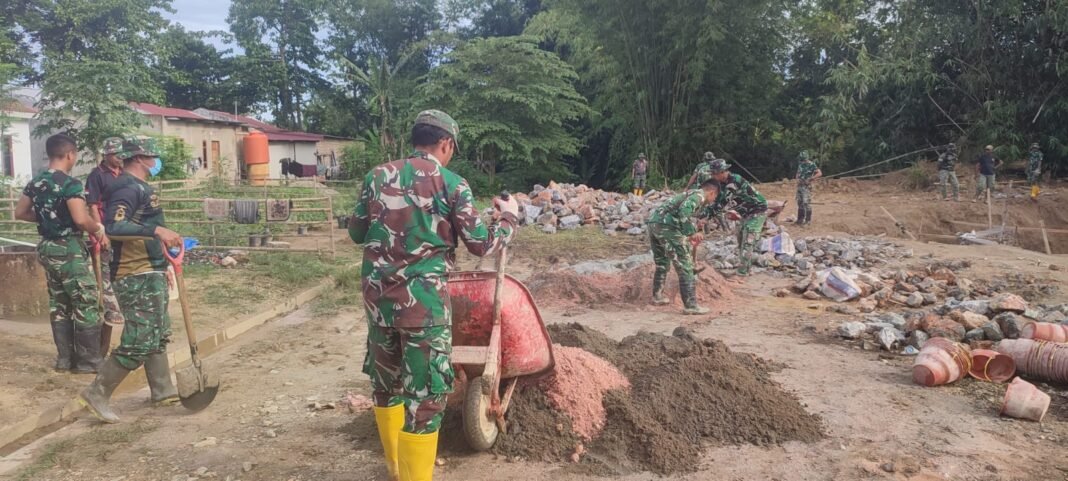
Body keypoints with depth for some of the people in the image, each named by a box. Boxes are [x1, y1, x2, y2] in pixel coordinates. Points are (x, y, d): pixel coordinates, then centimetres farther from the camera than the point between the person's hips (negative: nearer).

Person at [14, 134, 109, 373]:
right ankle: (88, 360, 2)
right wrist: (99, 230, -11)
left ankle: (65, 357, 20)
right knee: (87, 305, -1)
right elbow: (81, 219, -28)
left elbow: (20, 212, 17)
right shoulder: (70, 184, -18)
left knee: (58, 304, 14)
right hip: (69, 249, -8)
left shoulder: (35, 182, 8)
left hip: (47, 248, 8)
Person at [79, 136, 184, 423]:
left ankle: (163, 391, 26)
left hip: (149, 274, 11)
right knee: (139, 341, -9)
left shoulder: (139, 186, 15)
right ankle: (97, 394, 1)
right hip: (137, 278, -11)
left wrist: (161, 266, 25)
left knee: (157, 335, 17)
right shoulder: (129, 187, -16)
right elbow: (112, 226, -32)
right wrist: (157, 230, -38)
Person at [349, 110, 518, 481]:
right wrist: (509, 217, 16)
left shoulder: (378, 176, 7)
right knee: (425, 393, 4)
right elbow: (481, 244, -2)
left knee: (386, 381, 20)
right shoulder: (452, 185, -5)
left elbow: (356, 233, 15)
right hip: (423, 298, -5)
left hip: (377, 295, 5)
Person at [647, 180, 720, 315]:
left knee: (662, 264, 26)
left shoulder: (690, 194, 29)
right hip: (666, 225, -9)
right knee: (685, 266, -2)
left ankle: (657, 296, 37)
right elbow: (684, 210, -20)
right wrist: (691, 233, -19)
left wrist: (689, 237, 48)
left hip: (653, 221, 9)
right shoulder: (699, 195, 0)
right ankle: (690, 306, -1)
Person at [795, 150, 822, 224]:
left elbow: (819, 173, -18)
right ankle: (800, 219, 17)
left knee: (807, 203, -9)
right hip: (799, 186, 7)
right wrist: (798, 179, 4)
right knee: (800, 203, 10)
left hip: (807, 186, -7)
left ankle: (808, 220, -4)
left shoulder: (812, 164, -10)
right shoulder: (800, 164, 10)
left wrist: (810, 179, -21)